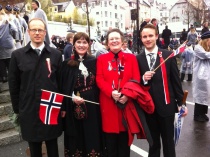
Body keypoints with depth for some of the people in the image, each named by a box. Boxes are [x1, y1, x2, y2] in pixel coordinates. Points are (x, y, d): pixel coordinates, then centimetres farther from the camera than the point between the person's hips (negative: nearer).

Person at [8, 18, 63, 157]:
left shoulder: (56, 54, 1)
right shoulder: (18, 55, 0)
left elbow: (61, 82, 3)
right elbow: (13, 85, 3)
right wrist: (17, 109, 3)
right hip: (29, 110, 0)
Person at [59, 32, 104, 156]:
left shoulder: (94, 61, 5)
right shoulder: (67, 63, 1)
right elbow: (63, 87, -1)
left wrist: (99, 102, -1)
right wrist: (72, 97, -17)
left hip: (92, 106, 1)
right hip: (74, 108, -1)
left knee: (92, 136, 7)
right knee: (77, 138, 7)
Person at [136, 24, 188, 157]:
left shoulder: (168, 55, -4)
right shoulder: (138, 59, 1)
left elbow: (176, 80, -1)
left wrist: (181, 102, 0)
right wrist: (143, 79, -18)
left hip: (166, 105, -1)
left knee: (168, 142, 13)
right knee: (153, 142, 18)